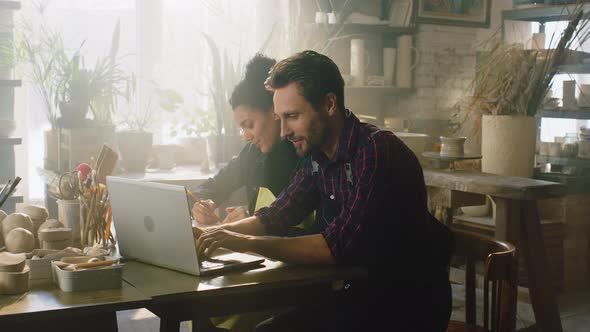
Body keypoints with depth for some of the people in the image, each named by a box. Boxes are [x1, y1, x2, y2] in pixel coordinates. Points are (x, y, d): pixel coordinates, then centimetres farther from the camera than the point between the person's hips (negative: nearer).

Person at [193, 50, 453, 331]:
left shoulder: (376, 150, -22)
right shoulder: (315, 154, 4)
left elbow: (339, 246, -28)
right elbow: (277, 215, 12)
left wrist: (247, 242, -29)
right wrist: (213, 233, -3)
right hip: (360, 292, 7)